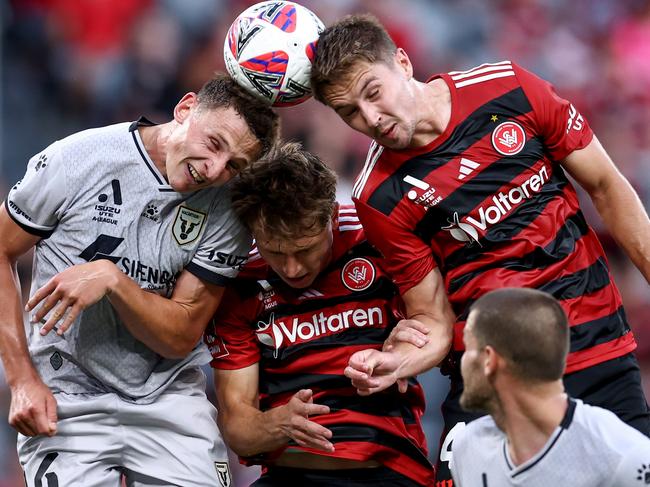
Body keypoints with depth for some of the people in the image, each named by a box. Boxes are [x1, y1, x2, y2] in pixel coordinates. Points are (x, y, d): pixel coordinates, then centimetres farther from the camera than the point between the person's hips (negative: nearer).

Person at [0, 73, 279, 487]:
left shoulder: (227, 208, -8)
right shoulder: (78, 161, -13)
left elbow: (181, 338, -7)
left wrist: (112, 279, -24)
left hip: (169, 401, 2)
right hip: (68, 401, -2)